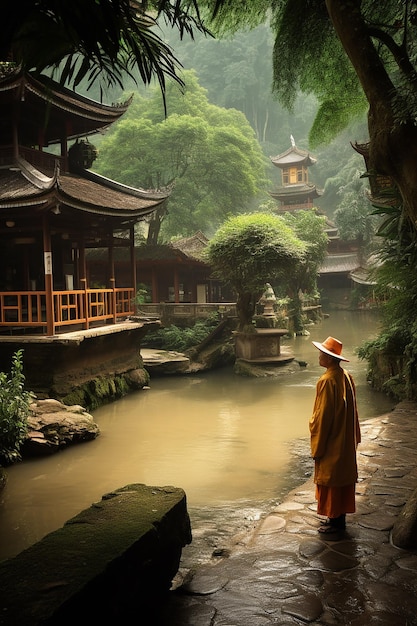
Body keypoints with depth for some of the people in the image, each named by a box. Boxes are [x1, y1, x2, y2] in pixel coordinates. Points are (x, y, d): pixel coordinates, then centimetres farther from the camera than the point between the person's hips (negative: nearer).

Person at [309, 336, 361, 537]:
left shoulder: (327, 381, -23)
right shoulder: (346, 377, 3)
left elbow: (322, 416, -20)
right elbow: (352, 411, 11)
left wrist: (317, 447, -12)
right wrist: (353, 438, 20)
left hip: (331, 443, -9)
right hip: (346, 442, 9)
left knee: (331, 482, 4)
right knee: (343, 478, 16)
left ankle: (335, 522, 15)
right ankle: (339, 518, 28)